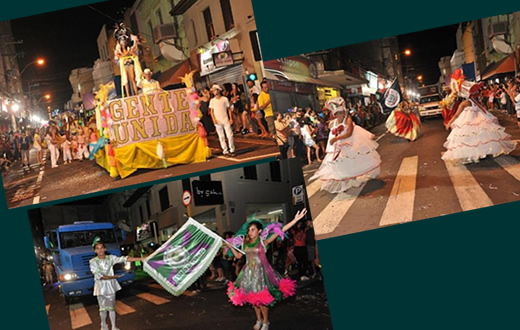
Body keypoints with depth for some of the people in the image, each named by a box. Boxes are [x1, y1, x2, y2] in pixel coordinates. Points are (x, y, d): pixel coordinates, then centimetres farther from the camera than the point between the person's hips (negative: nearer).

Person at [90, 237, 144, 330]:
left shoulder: (110, 258, -2)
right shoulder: (93, 261, -10)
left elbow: (124, 259, -8)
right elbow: (98, 276, -17)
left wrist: (142, 259, -15)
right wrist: (114, 277, -15)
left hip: (111, 286, 2)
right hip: (101, 287, -2)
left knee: (112, 307, 9)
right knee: (103, 308, 8)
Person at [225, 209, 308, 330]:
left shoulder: (263, 242, -7)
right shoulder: (246, 243, 6)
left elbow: (281, 230, -14)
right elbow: (238, 256, 14)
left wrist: (295, 220, -21)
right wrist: (230, 246, 2)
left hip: (261, 271, -4)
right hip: (249, 272, 4)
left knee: (262, 298, -4)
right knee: (252, 297, 10)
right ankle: (259, 320, 29)